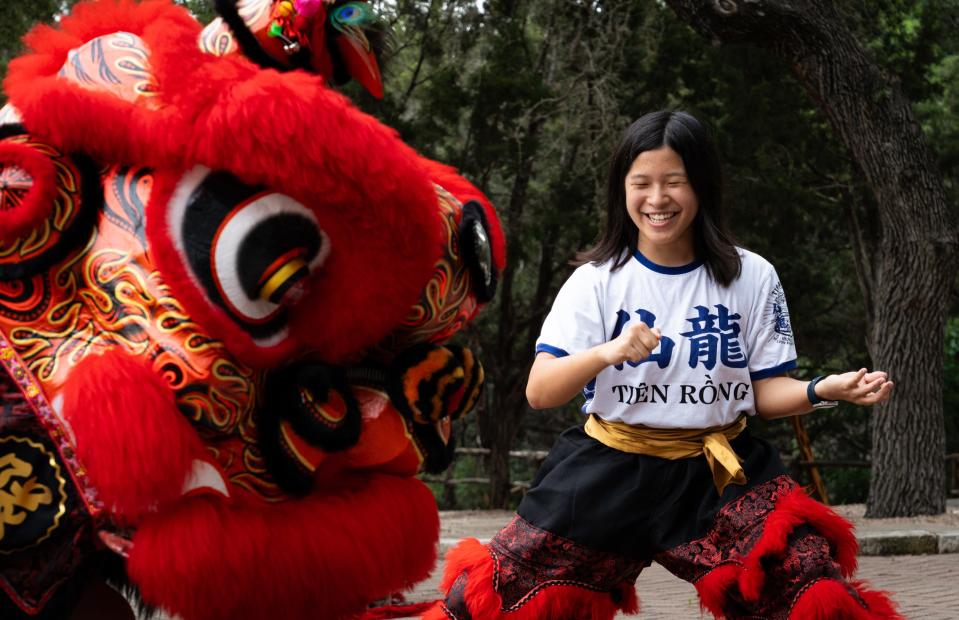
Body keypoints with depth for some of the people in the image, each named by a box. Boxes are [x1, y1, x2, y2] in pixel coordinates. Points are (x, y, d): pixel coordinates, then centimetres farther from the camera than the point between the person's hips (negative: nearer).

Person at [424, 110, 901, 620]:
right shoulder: (596, 280, -3)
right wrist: (607, 353, -30)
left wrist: (824, 389, -16)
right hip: (611, 472, 0)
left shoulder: (751, 277, 1)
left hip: (720, 477, 1)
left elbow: (765, 393, 4)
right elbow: (539, 392, -12)